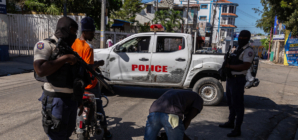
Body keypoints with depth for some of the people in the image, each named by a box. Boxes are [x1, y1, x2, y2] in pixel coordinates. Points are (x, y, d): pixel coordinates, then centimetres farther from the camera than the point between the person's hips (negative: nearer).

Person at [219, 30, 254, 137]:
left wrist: (229, 66, -21)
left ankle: (237, 129, 6)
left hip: (238, 80, -10)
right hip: (231, 79, 10)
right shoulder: (237, 50, 18)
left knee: (237, 104, -3)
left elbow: (246, 66, -24)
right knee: (231, 103, 19)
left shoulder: (248, 51, -12)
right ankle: (231, 122, 35)